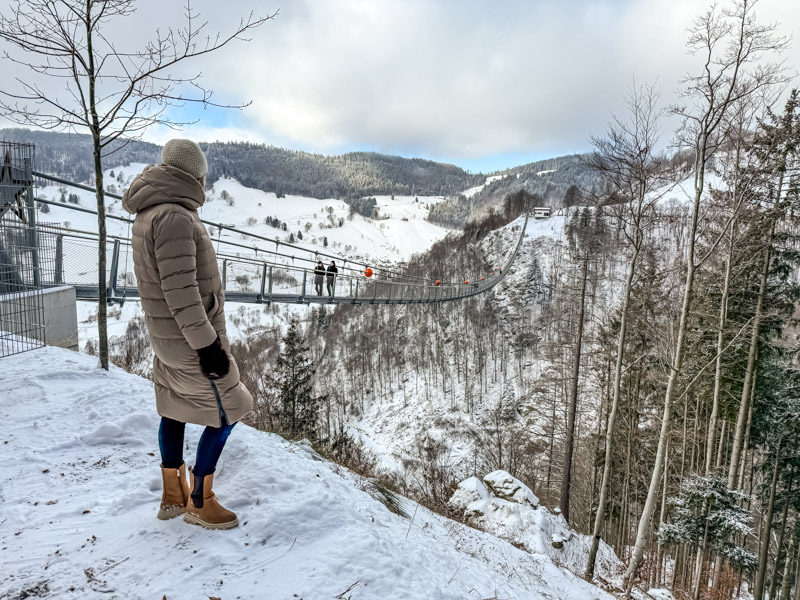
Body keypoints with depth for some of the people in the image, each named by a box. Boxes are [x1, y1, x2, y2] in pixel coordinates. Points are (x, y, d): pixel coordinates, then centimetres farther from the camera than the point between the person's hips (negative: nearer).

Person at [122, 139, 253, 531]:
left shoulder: (148, 214, 10)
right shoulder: (173, 216, -23)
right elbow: (179, 289, -26)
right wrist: (205, 343, -22)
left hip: (166, 336, 10)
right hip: (189, 339, -10)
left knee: (175, 410, 19)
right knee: (225, 414, 3)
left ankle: (172, 497, 34)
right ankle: (200, 503, 17)